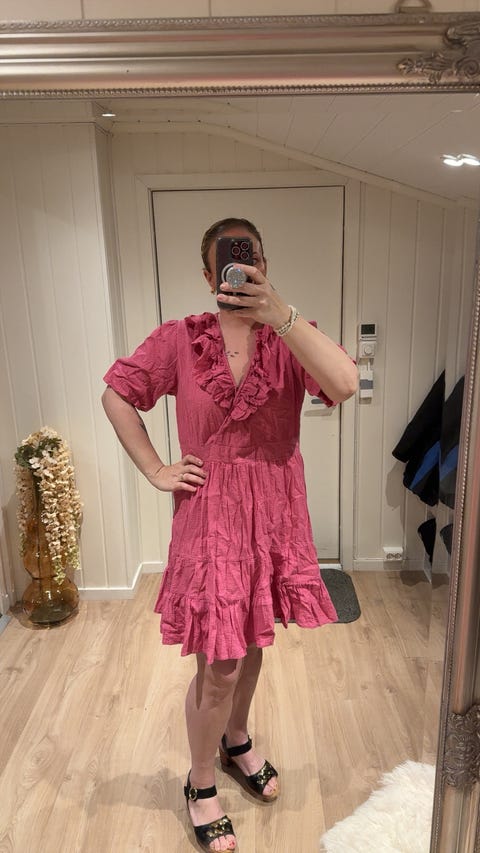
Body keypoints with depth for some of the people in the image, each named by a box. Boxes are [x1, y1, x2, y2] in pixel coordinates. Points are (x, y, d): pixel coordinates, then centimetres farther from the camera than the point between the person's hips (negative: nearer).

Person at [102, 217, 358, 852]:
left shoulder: (289, 338, -4)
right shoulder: (179, 339, -6)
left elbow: (345, 385, -23)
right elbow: (116, 395, 3)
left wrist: (279, 313, -30)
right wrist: (156, 472, -4)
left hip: (275, 515, 3)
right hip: (210, 517, -2)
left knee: (251, 642, 22)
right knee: (218, 665, 6)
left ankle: (237, 742, 52)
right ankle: (201, 784, 36)